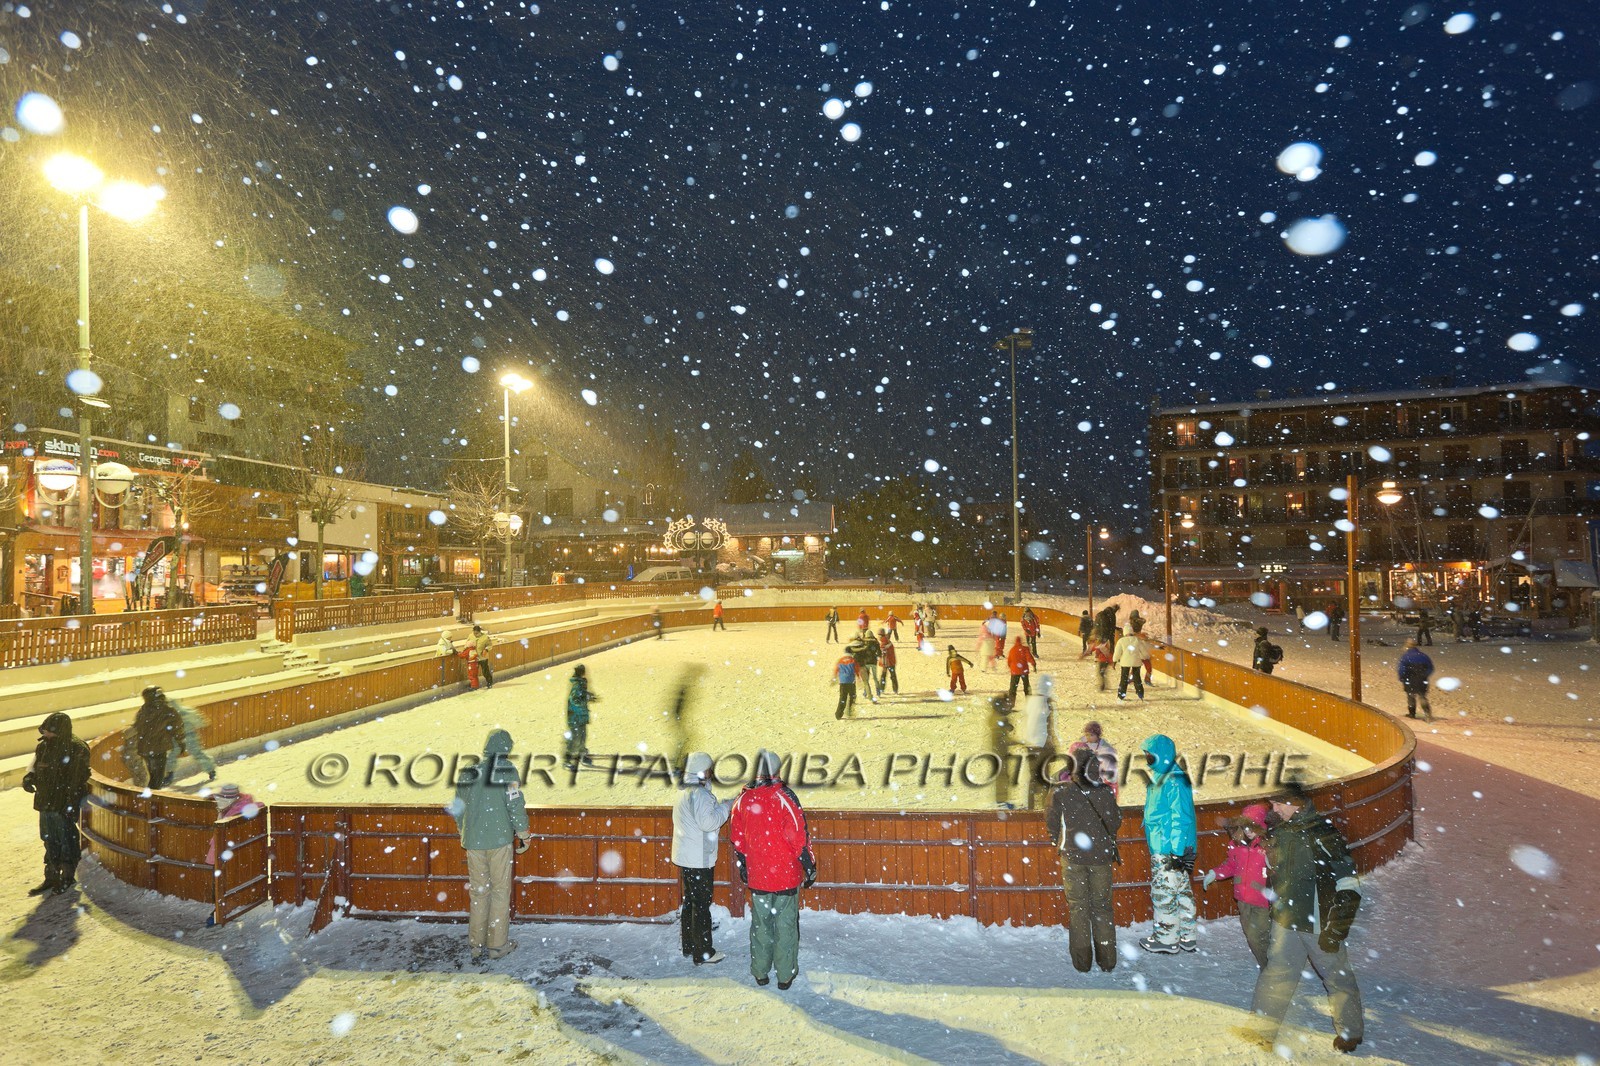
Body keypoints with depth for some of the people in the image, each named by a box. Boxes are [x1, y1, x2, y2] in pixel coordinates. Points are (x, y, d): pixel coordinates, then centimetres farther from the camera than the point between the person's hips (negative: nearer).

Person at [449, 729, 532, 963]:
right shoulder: (506, 768, -8)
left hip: (473, 841, 4)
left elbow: (457, 808, 12)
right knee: (500, 891, 7)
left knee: (478, 892, 13)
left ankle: (477, 946, 18)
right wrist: (523, 835, 0)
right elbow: (515, 805, -11)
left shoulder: (468, 771, 6)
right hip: (499, 839, -4)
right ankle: (498, 945, 11)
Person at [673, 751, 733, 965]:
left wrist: (720, 807, 13)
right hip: (699, 859, -10)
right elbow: (707, 822, -26)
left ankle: (689, 947, 28)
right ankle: (703, 952, 5)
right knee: (702, 905, -2)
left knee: (690, 902, 18)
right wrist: (726, 806, -14)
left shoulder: (685, 791, 12)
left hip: (685, 858, 10)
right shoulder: (699, 793, -20)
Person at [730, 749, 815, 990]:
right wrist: (809, 866, -4)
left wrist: (742, 866, 20)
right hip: (786, 874, -4)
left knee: (760, 923, 17)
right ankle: (785, 975, 18)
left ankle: (760, 973, 28)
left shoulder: (743, 798, -3)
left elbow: (736, 837, 7)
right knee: (786, 924, 9)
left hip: (756, 875, 4)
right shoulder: (783, 796, -17)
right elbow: (799, 835, -15)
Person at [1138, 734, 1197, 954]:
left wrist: (1177, 852, -21)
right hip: (1163, 849, 10)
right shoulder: (1160, 777, 11)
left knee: (1164, 894, 0)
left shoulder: (1174, 782, -20)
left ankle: (1166, 939, 10)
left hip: (1170, 852, -10)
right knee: (1182, 892, 16)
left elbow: (1181, 819, -21)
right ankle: (1185, 937, 26)